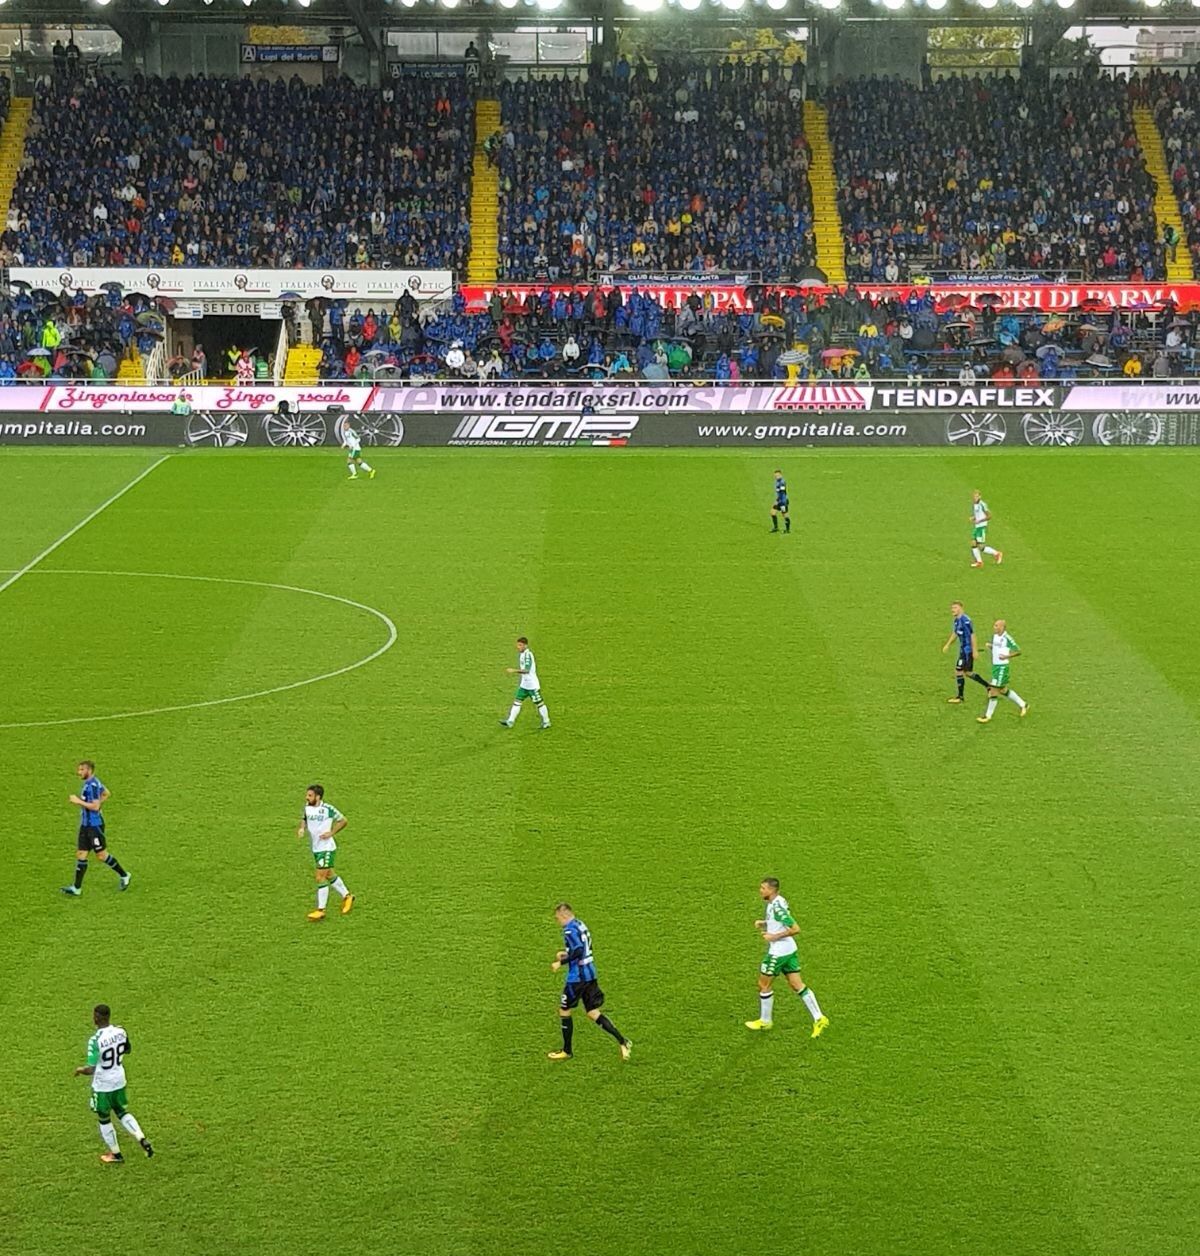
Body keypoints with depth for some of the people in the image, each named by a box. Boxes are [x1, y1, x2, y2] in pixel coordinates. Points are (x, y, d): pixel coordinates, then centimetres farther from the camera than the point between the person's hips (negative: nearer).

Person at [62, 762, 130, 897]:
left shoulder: (92, 785, -20)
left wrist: (78, 801, -20)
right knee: (80, 854, 6)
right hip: (86, 825, 10)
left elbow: (95, 806, -26)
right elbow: (107, 794, 24)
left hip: (95, 826, -10)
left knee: (101, 855, 1)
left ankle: (124, 876, 17)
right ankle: (77, 888, 8)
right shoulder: (91, 783, 10)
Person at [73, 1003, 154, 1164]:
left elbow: (91, 1070, -23)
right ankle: (142, 1140, 6)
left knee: (104, 1119, 16)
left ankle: (115, 1154, 28)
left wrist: (80, 1070, -3)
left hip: (102, 1085, -6)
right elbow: (127, 1050, 11)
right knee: (122, 1112, 24)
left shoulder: (95, 1040, -27)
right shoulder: (120, 1031, -8)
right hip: (119, 1081, 6)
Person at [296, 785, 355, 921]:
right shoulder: (307, 807, 0)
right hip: (316, 848, 7)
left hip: (327, 848, -7)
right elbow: (304, 819, 19)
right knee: (329, 875, 19)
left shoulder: (327, 808, -17)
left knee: (320, 878, -9)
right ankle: (347, 896, 38)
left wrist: (331, 833, -15)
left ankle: (320, 911, -1)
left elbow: (343, 821, -6)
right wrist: (301, 828, -2)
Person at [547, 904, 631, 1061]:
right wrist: (566, 952, 21)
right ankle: (622, 1041, -1)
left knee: (564, 1012, 9)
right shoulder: (580, 924, 11)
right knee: (593, 1013, 10)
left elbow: (578, 951, -28)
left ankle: (567, 1051, 19)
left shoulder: (570, 930, -16)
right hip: (590, 974, 9)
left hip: (577, 977, -9)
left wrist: (560, 963, -21)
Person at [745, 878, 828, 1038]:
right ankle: (819, 1018, 6)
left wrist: (774, 937, -21)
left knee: (763, 984, 8)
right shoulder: (776, 902, 5)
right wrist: (764, 923, 7)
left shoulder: (777, 907, -25)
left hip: (778, 952, -9)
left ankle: (765, 1021, 23)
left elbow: (795, 929, -27)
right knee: (797, 985, 9)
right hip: (790, 950, 9)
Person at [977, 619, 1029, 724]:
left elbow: (1018, 651, -11)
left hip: (1002, 667, -9)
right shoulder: (994, 636, 6)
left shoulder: (1007, 638, -17)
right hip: (995, 665, 9)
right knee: (1003, 690, 17)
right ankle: (1023, 705, 33)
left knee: (994, 690, -7)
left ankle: (988, 716, 2)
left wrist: (1006, 656, -22)